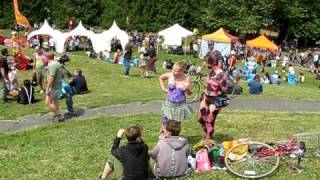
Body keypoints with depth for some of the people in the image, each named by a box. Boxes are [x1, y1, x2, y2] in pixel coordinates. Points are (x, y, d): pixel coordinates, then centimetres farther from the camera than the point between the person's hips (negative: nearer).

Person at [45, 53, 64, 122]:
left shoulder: (52, 65, -22)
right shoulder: (58, 63, 9)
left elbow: (51, 78, -26)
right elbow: (62, 75, 19)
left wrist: (47, 89, -22)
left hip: (54, 87, -10)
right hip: (58, 85, 10)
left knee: (48, 103, -4)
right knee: (54, 101, 24)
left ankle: (57, 115, 2)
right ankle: (57, 115, 34)